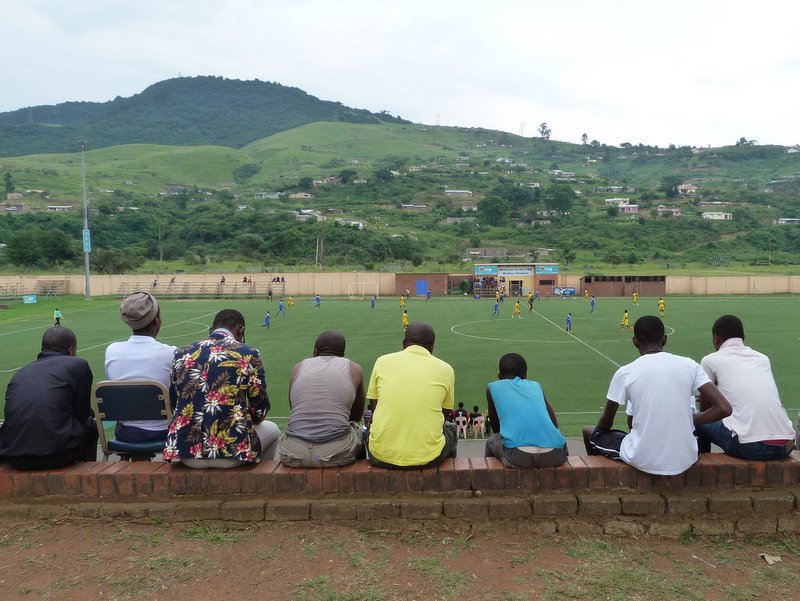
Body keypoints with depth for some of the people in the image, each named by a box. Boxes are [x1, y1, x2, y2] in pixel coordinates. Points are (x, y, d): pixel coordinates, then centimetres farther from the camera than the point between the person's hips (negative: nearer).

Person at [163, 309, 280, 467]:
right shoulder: (249, 354, -5)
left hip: (186, 453, 4)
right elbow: (260, 408, 0)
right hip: (232, 453, -4)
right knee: (272, 430, 26)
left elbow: (173, 401, 14)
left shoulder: (182, 353, 5)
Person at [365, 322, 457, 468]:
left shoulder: (382, 361, 3)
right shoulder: (445, 369, 2)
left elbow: (374, 407, 12)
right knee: (450, 428, 31)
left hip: (381, 457, 1)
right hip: (428, 457, 0)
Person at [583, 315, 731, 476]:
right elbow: (724, 409, -8)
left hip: (643, 462, -3)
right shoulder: (689, 365, -3)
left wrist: (598, 431, 25)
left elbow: (605, 423, 2)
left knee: (590, 433, 23)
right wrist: (691, 420, 9)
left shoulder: (625, 373, -9)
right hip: (685, 461, 4)